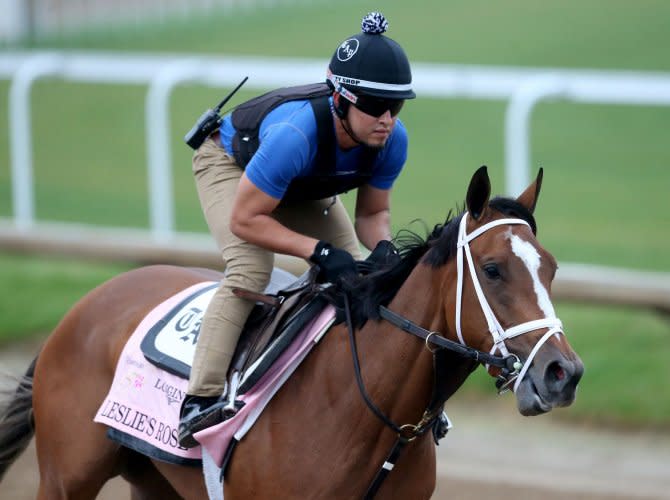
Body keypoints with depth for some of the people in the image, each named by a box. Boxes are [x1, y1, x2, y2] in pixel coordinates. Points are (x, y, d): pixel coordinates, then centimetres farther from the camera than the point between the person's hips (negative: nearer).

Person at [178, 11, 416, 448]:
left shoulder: (392, 140, -28)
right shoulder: (295, 134, -45)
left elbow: (373, 213, -11)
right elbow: (245, 219, -37)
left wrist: (382, 246, -34)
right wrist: (319, 251, -44)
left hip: (303, 188, 7)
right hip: (230, 163, -6)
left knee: (357, 276, -3)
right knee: (250, 269, -29)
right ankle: (200, 401, -34)